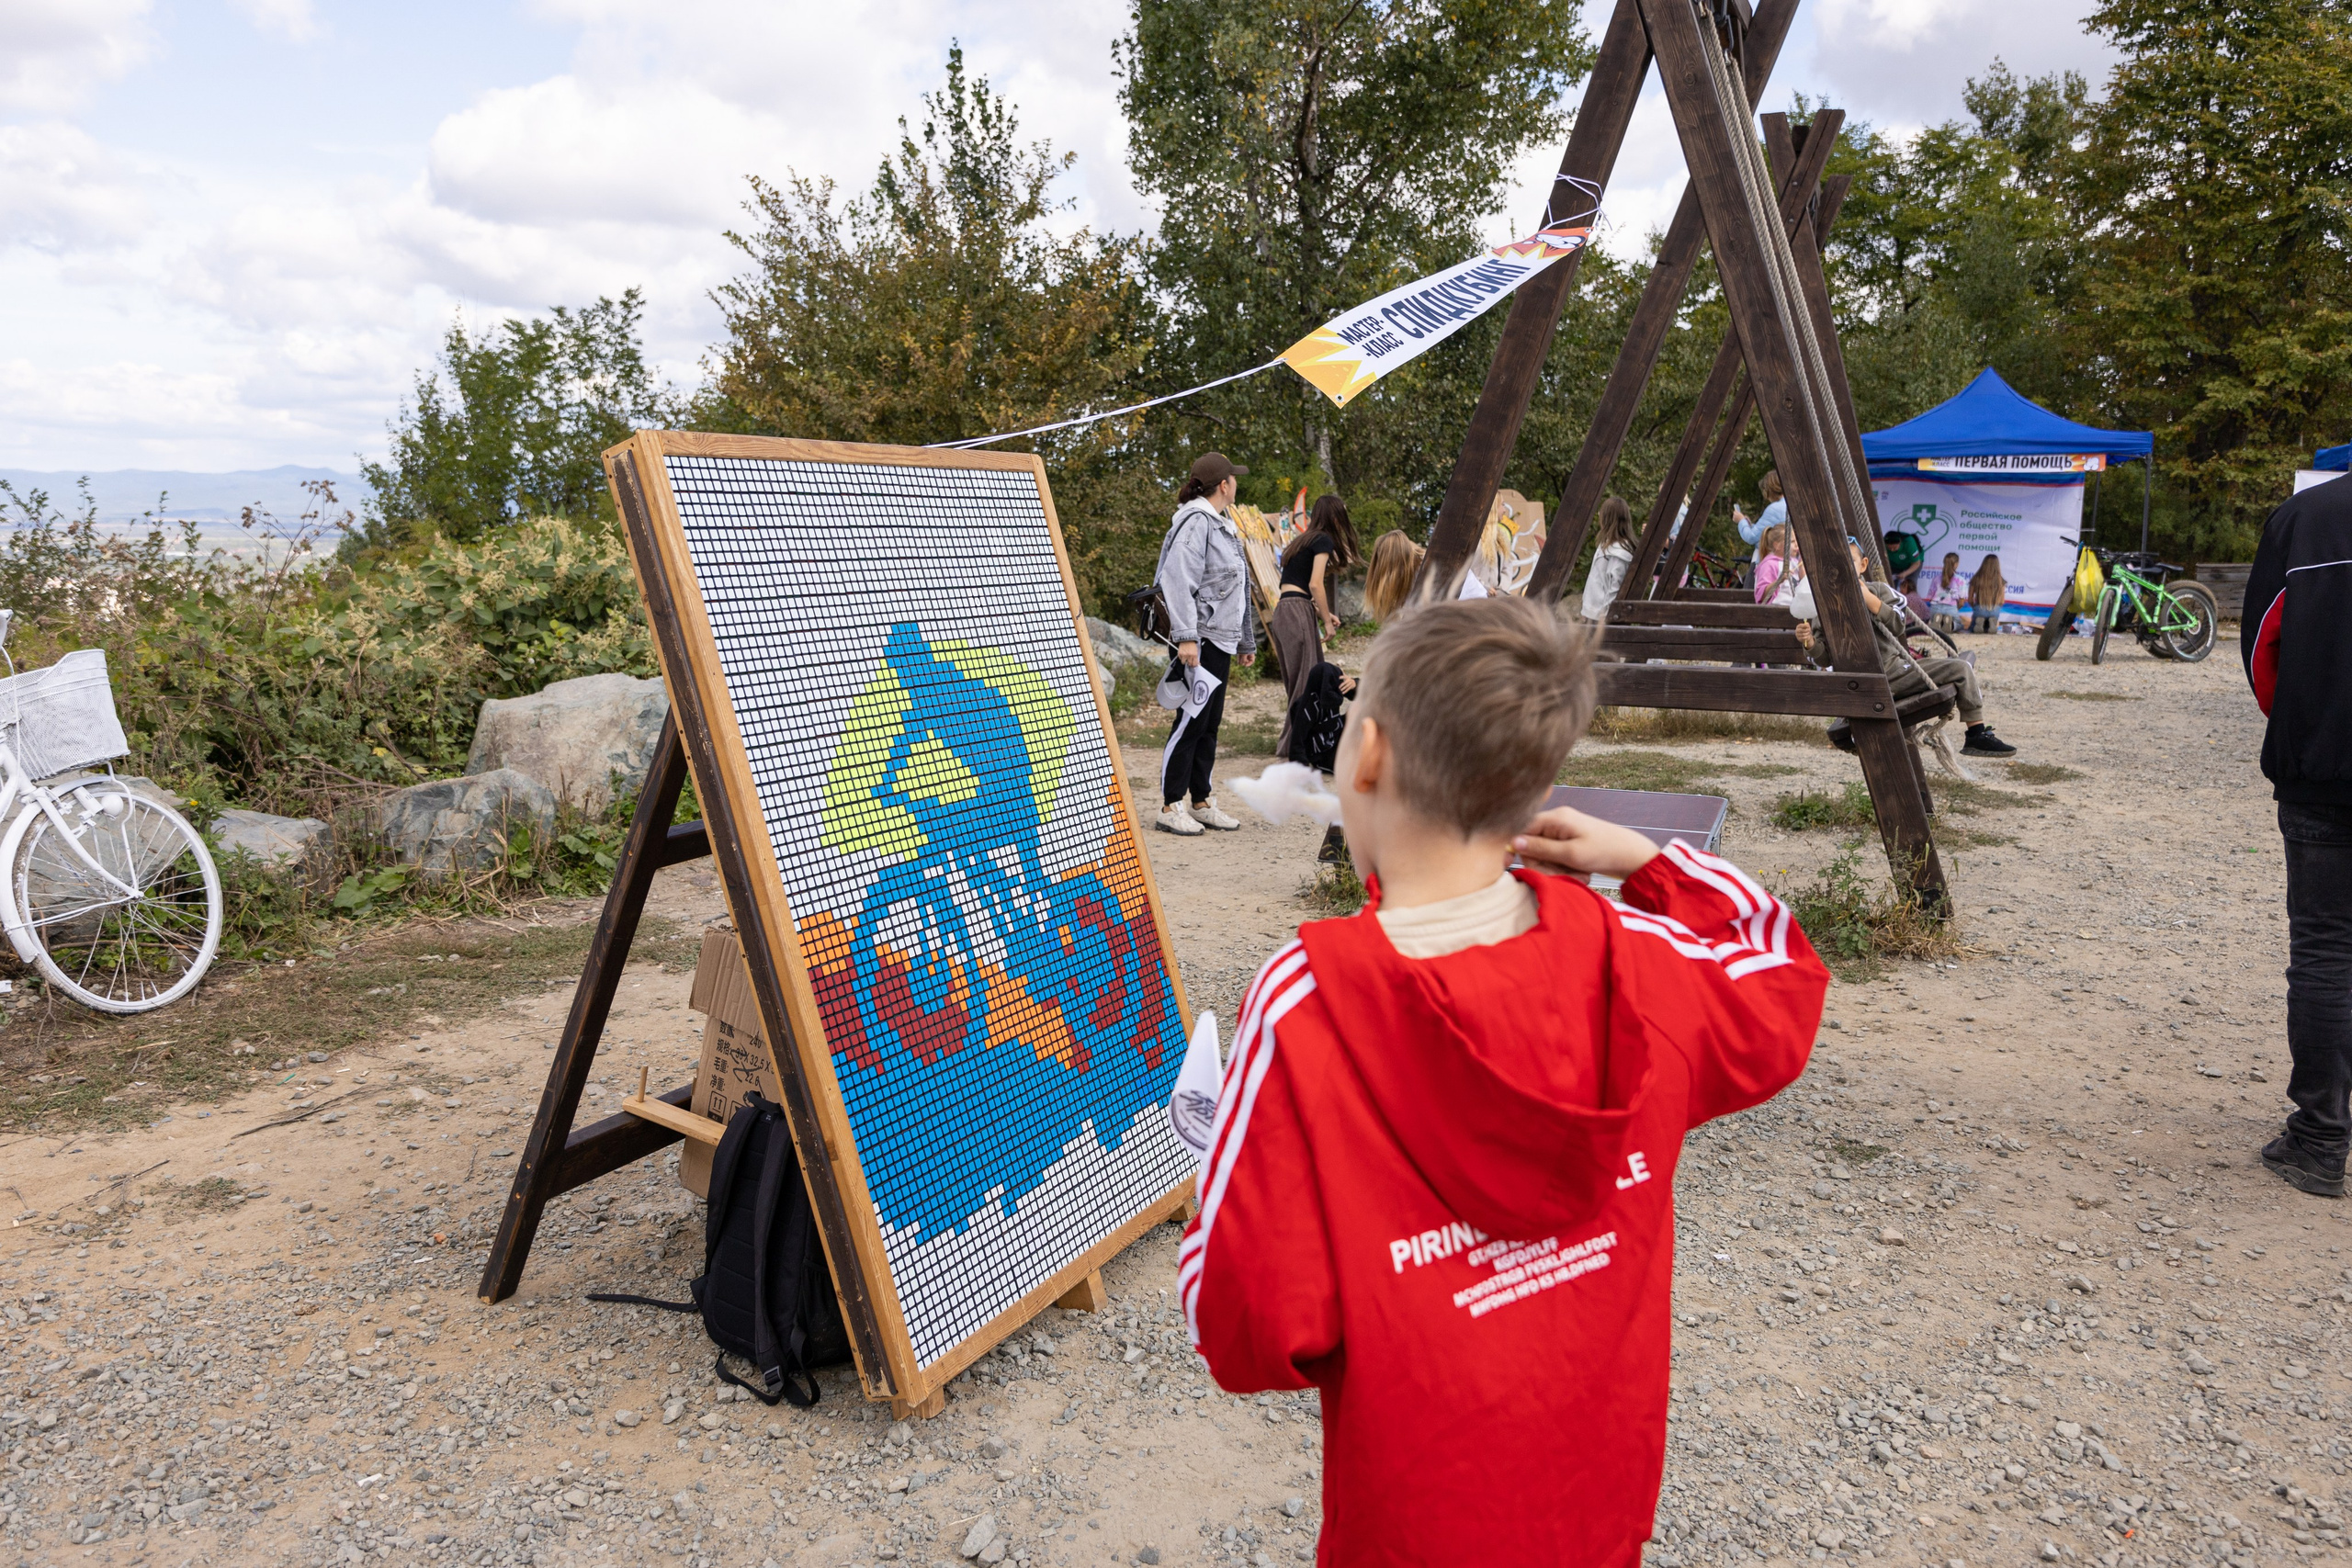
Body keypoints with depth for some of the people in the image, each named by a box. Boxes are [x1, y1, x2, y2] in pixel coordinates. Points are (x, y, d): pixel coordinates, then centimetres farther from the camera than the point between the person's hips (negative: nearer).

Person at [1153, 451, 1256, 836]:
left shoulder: (1223, 523, 21)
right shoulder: (1195, 521, -11)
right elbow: (1178, 580, -21)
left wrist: (1244, 640, 27)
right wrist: (1185, 637, -27)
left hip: (1221, 638, 10)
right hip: (1201, 639, -10)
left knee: (1210, 722, 12)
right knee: (1192, 719, -8)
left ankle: (1202, 803, 19)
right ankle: (1170, 808, -2)